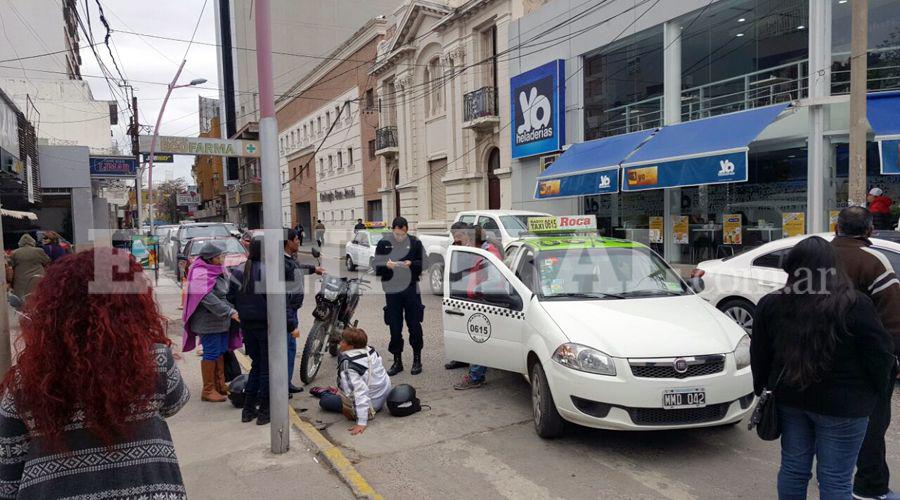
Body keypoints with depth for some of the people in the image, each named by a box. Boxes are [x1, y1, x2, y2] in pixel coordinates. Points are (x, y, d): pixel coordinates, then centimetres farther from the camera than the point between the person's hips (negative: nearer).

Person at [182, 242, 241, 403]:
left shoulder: (218, 271, 11)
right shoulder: (201, 274, -18)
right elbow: (208, 299, -26)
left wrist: (231, 310, 8)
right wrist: (230, 312, -27)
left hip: (222, 320, 9)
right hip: (208, 322, -9)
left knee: (221, 352, 15)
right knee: (211, 354, -2)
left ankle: (220, 385, 27)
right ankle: (208, 390, 8)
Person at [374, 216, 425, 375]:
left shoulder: (415, 243, 2)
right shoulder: (383, 243, 3)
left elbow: (424, 264, 1)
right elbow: (377, 267, 2)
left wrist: (411, 264, -17)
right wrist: (386, 265, -19)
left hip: (411, 289, -1)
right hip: (392, 290, 1)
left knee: (414, 325, 5)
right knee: (394, 328, 5)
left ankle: (417, 359, 19)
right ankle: (397, 361, 17)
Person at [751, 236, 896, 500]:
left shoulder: (771, 304, -4)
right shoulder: (855, 305, -15)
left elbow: (760, 355, 4)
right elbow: (880, 354, -9)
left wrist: (761, 386, 17)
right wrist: (879, 389, 9)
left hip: (789, 398, 4)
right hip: (842, 404, -3)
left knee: (793, 468, 16)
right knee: (835, 479, 7)